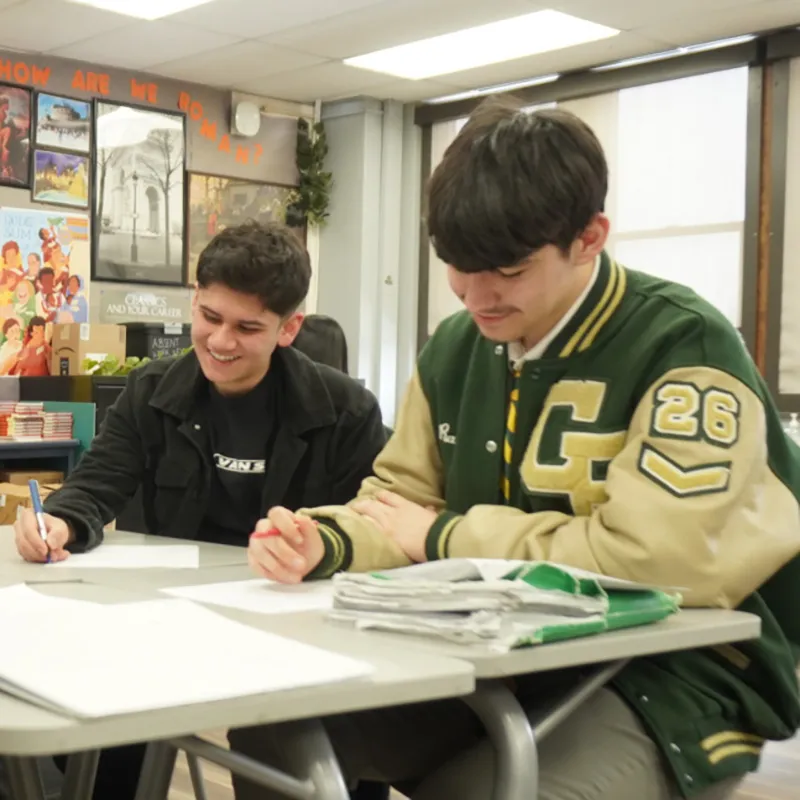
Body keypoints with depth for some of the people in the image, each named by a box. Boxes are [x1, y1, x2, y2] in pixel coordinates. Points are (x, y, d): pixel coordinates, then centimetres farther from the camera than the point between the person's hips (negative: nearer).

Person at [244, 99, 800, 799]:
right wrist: (323, 542, -12)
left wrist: (446, 538, -15)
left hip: (663, 680, -6)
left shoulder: (685, 351, -17)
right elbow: (402, 499, 12)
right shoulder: (457, 347, 6)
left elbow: (656, 558, -27)